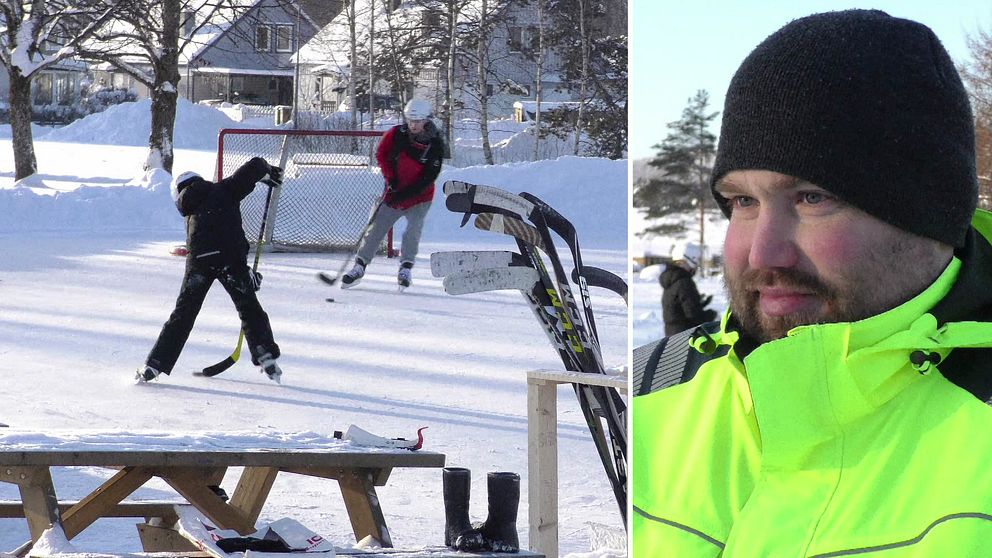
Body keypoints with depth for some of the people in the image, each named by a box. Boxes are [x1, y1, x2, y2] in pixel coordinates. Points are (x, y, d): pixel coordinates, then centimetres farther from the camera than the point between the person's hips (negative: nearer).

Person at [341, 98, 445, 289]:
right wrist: (390, 178, -6)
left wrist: (405, 194, -23)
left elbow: (429, 178, -17)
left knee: (414, 227, -19)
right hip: (395, 192, 2)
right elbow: (382, 154, 6)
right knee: (377, 228, -1)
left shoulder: (436, 144, -15)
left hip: (420, 196, -2)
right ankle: (359, 267, 7)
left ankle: (406, 268, -4)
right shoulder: (397, 135, -10)